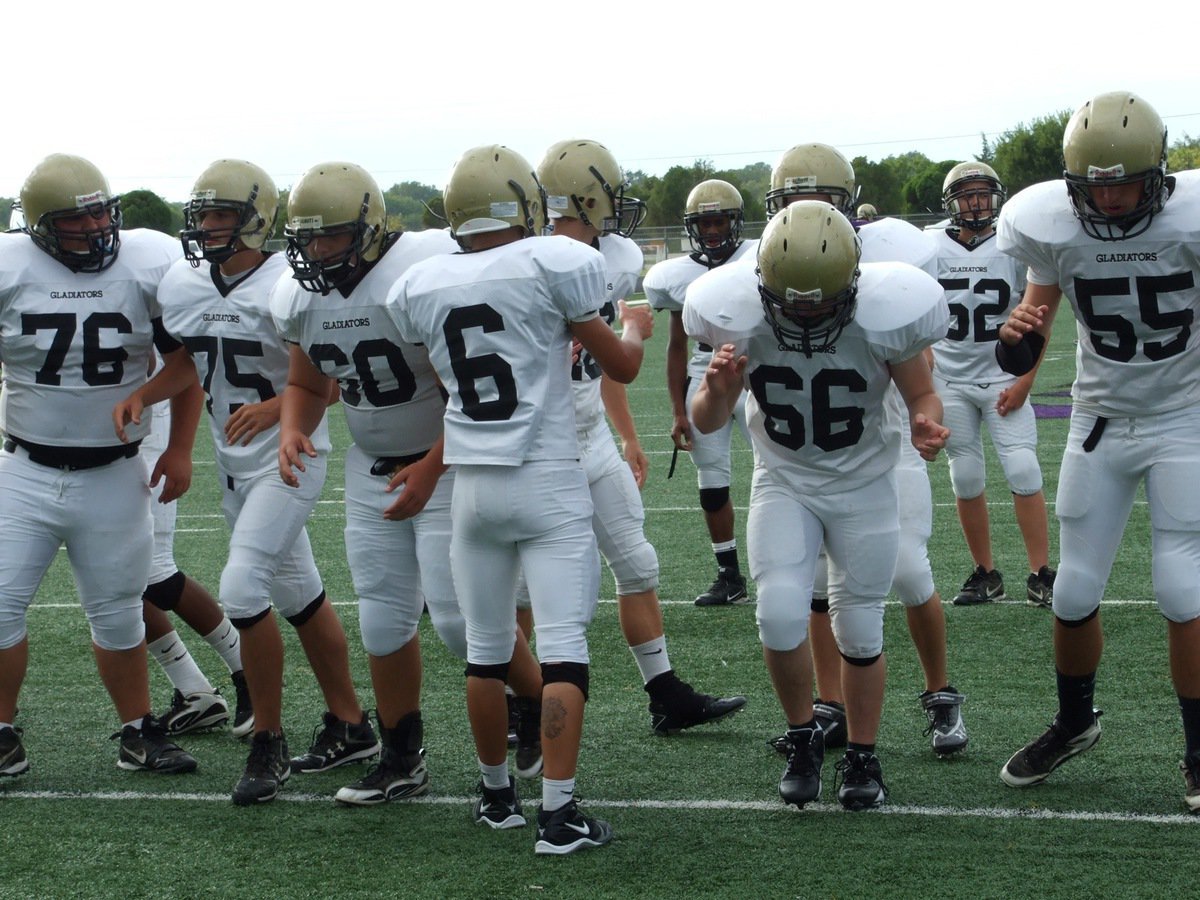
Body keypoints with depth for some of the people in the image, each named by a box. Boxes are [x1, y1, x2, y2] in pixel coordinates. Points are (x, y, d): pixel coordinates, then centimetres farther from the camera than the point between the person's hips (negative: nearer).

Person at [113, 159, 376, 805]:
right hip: (234, 462, 7)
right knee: (297, 594, 15)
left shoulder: (288, 286, -18)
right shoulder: (186, 287, 3)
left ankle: (268, 744, -4)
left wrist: (275, 407, -31)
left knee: (241, 587, -17)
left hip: (288, 456, -7)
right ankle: (350, 726, 27)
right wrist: (140, 395, 0)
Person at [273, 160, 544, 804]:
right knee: (384, 622, 7)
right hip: (372, 471, 7)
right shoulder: (301, 299, -1)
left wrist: (432, 468, -24)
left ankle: (538, 703, 16)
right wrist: (293, 430, -7)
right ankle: (401, 762, 20)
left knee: (458, 615, -11)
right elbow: (307, 385, 14)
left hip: (448, 463, -6)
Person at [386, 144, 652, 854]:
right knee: (563, 649, -3)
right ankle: (559, 814, -7)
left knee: (486, 653, 15)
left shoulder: (421, 290, 3)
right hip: (550, 482, -4)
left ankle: (497, 794, 27)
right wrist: (636, 327, 21)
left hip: (474, 484, 4)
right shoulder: (555, 265, -10)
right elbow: (621, 366, 0)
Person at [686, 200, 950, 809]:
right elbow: (705, 422, -10)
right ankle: (803, 738, 8)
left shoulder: (885, 317, -26)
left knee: (860, 630, 4)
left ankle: (862, 757, 26)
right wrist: (718, 390, -33)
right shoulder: (737, 318, -22)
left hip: (863, 485, 0)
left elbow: (921, 395, -7)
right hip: (784, 483, 0)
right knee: (780, 615, -18)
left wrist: (927, 424, -30)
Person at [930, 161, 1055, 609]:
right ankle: (985, 575, 15)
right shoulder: (931, 249, -1)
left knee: (1023, 471, -10)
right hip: (951, 382, 2)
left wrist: (1024, 382, -9)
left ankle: (1040, 574, -4)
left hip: (1003, 380, -1)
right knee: (966, 480, 5)